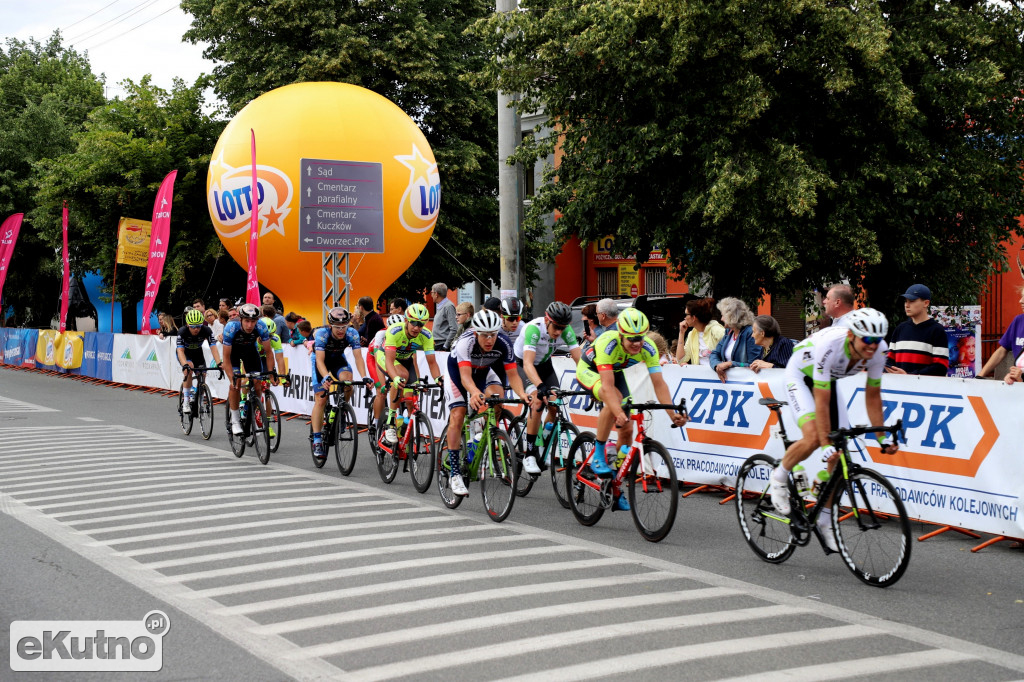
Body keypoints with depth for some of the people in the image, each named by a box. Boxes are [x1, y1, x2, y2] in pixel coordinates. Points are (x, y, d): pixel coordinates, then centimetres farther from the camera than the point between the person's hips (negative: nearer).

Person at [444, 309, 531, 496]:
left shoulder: (504, 343, -30)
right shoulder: (466, 341, -38)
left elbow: (512, 374, -30)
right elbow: (465, 376, -45)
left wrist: (522, 394, -49)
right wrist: (475, 392, -66)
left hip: (484, 372, 3)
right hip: (457, 371, -3)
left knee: (497, 395, -28)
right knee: (457, 416, -16)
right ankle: (454, 474, -11)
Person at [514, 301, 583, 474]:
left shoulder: (566, 330, -23)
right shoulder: (534, 328, -36)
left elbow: (579, 359, -25)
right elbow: (528, 364, -45)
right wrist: (541, 386, -60)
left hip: (544, 364, 5)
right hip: (522, 364, -5)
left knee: (555, 405, -10)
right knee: (538, 401, -26)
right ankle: (529, 455, -20)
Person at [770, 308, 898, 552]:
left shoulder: (878, 350, -23)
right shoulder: (829, 345, -40)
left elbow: (872, 396, -8)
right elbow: (822, 402, -36)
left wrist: (882, 437, -9)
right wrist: (826, 445, -36)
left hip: (829, 380, 6)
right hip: (800, 376, -6)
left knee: (839, 456, -1)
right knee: (813, 437, -31)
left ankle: (825, 521, 13)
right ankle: (779, 478, -2)